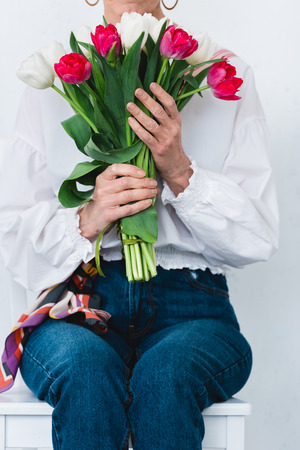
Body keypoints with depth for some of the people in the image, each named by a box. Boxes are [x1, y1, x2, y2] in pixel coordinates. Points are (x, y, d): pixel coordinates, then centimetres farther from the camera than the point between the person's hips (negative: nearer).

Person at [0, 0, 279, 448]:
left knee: (166, 374, -34)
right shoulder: (52, 82, 12)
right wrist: (87, 220, -13)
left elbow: (259, 236, 3)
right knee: (86, 367, -34)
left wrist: (180, 172, -12)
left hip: (189, 302, 0)